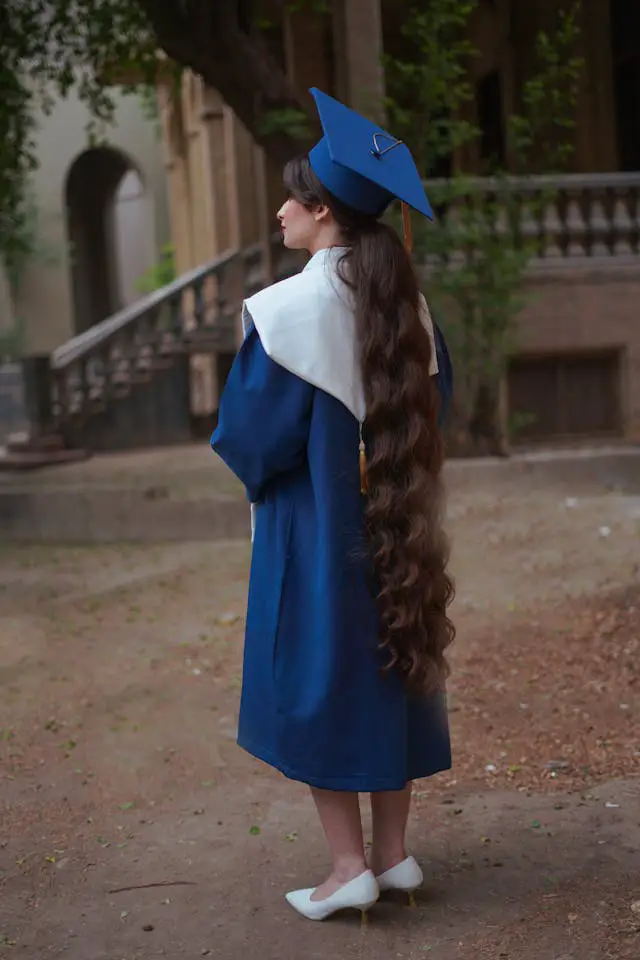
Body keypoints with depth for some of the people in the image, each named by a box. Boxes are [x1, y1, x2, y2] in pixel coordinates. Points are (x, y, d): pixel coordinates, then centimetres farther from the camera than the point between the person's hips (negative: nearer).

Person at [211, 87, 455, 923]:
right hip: (387, 524, 6)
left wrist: (250, 461, 6)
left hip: (313, 526, -6)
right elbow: (431, 409, 11)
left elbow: (250, 436, -15)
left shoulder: (287, 309, -18)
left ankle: (349, 867, 10)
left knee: (318, 683, 5)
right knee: (386, 671, 14)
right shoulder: (403, 303, 2)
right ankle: (394, 853, 22)